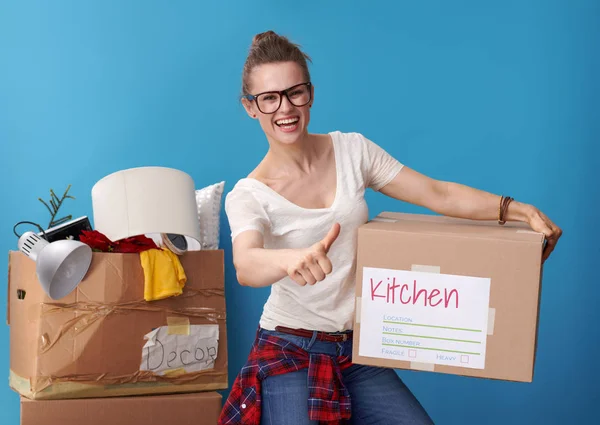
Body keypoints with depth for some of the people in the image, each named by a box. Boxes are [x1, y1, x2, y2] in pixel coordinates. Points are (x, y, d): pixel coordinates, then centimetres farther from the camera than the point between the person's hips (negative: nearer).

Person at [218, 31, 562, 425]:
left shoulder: (352, 149, -1)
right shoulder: (248, 196, -11)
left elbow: (437, 193, -3)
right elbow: (245, 265, -31)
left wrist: (516, 209, -16)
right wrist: (291, 259, -54)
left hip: (358, 350, 3)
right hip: (289, 351, -3)